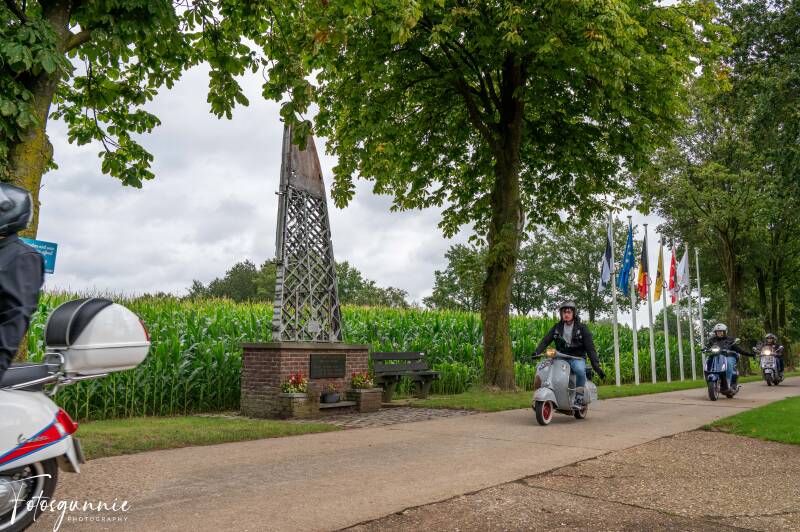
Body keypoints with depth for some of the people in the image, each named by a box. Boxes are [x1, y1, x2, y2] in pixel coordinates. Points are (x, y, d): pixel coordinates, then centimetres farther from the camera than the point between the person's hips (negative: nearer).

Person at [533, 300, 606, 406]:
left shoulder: (582, 328, -1)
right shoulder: (557, 327, 8)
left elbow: (590, 348, -6)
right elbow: (545, 341, 2)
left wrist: (596, 365, -16)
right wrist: (536, 352, -16)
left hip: (577, 358, -3)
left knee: (580, 369, -36)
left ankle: (579, 397, -21)